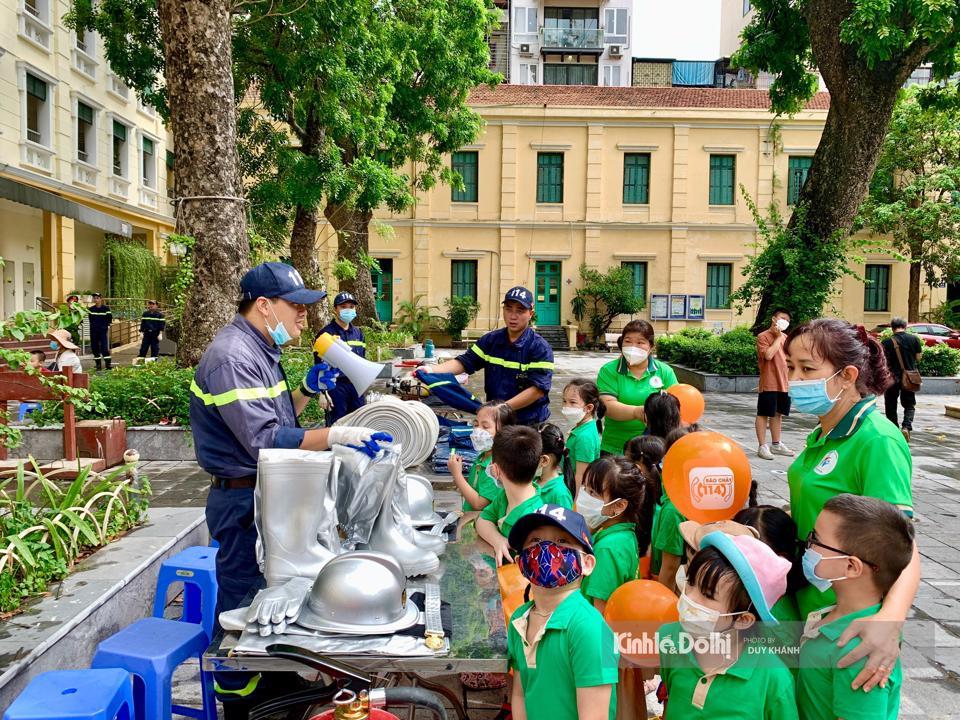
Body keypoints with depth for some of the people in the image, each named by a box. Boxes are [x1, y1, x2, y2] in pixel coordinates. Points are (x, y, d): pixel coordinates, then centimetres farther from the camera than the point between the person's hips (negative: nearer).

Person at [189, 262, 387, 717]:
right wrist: (335, 436, -34)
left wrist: (306, 391, 3)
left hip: (266, 494, 10)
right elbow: (265, 440, -29)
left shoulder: (259, 350, 11)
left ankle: (265, 680, 36)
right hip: (243, 500, -10)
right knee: (243, 602, 4)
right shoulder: (232, 358, -21)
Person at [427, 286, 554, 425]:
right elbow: (464, 362, -1)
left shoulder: (541, 349, -13)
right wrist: (431, 370, -17)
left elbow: (538, 389, -20)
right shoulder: (490, 340, 2)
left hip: (530, 425, -4)